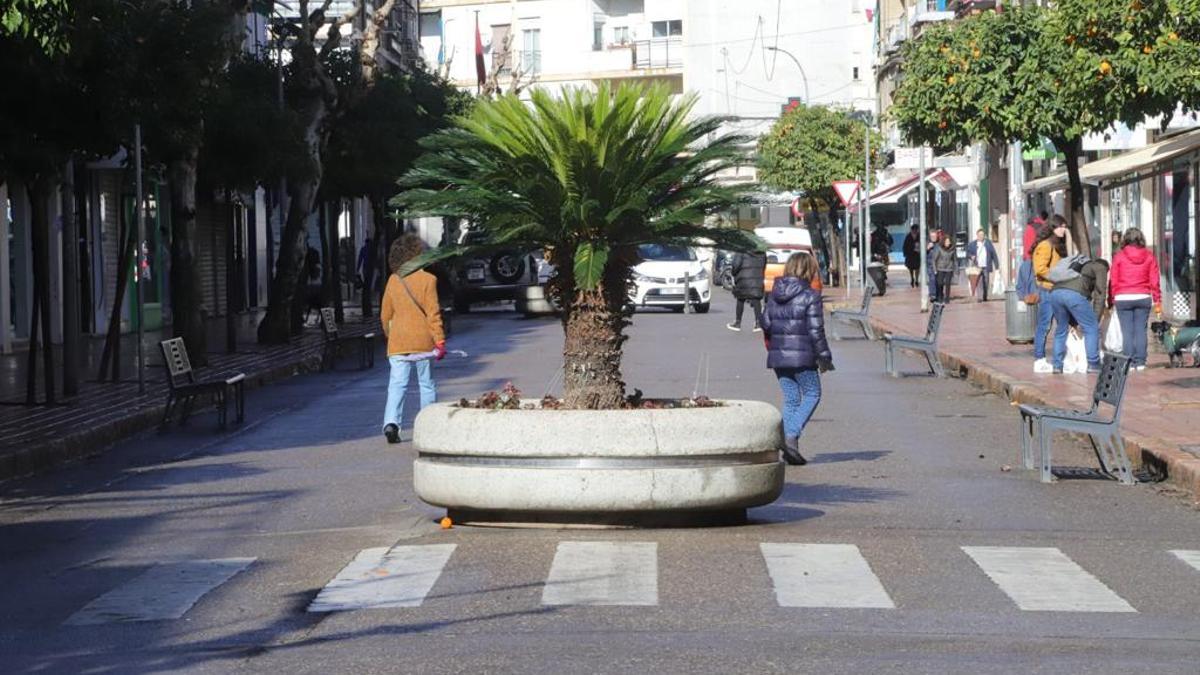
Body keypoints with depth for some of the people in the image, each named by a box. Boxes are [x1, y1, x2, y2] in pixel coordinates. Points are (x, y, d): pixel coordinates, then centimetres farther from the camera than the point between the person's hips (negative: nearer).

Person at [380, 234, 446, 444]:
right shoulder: (427, 280, -6)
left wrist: (389, 335, 24)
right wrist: (440, 340, -7)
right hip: (422, 340, -2)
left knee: (397, 383, -1)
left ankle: (391, 422, -20)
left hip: (398, 341, 2)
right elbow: (433, 313, -9)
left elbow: (385, 314, 10)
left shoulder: (393, 280, 4)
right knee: (426, 384, 9)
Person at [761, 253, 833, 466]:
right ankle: (792, 435, -9)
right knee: (812, 395, 9)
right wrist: (824, 357, -4)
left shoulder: (773, 295, 7)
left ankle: (789, 448, 8)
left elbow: (766, 324, 10)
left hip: (777, 356, 6)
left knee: (791, 399, 13)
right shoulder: (810, 296, -10)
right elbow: (816, 331, -11)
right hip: (802, 356, -6)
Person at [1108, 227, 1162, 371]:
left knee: (1127, 332, 0)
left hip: (1123, 298, -1)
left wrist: (1111, 300, 7)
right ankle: (1140, 362, 1)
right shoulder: (1149, 256, 4)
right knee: (1141, 330, 4)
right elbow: (1154, 281, 5)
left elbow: (1113, 281, 0)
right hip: (1143, 298, 1)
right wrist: (1157, 301, 10)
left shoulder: (1119, 256, 0)